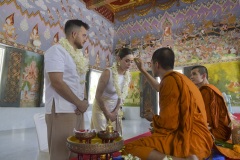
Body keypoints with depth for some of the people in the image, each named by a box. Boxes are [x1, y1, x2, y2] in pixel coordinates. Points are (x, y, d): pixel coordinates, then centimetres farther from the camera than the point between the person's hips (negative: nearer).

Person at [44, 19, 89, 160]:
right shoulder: (57, 50, -7)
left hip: (78, 110, 8)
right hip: (62, 111, -8)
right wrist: (79, 103, -12)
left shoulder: (79, 55, 17)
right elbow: (57, 82, -18)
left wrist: (84, 101, -1)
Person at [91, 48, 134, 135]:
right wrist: (108, 113, -11)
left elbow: (122, 96, 4)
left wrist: (115, 112, -3)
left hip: (115, 110, 5)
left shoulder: (128, 76, -5)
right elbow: (98, 96, -18)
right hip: (101, 108, -5)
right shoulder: (108, 72, -22)